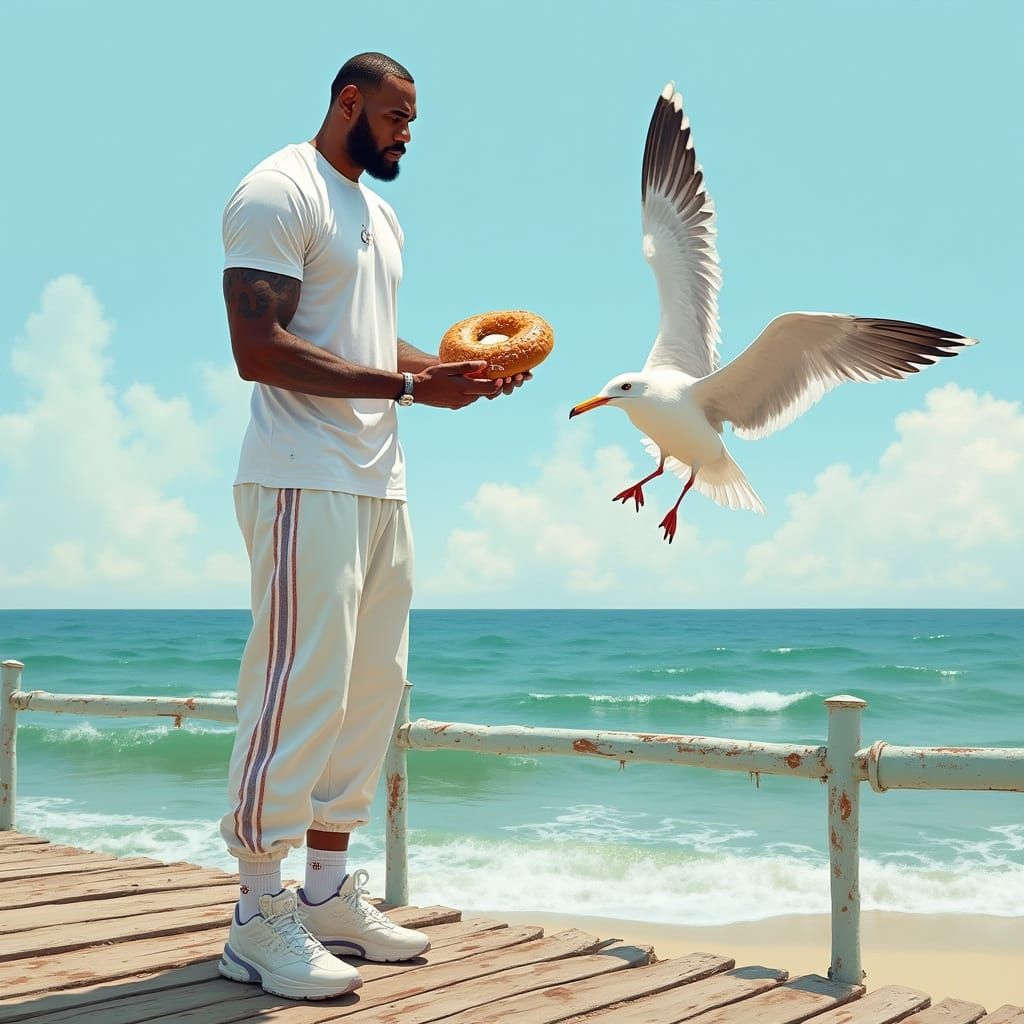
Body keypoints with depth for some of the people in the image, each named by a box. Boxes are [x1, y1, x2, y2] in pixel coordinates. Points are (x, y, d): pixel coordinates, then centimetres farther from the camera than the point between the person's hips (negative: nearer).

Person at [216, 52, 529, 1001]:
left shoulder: (378, 214, 22)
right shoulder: (277, 193, -6)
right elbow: (260, 350, -17)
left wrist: (453, 361, 6)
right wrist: (407, 384, -19)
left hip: (378, 485, 9)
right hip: (304, 484, -9)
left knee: (372, 686, 9)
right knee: (300, 683, -9)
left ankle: (328, 893, 18)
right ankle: (259, 915, 0)